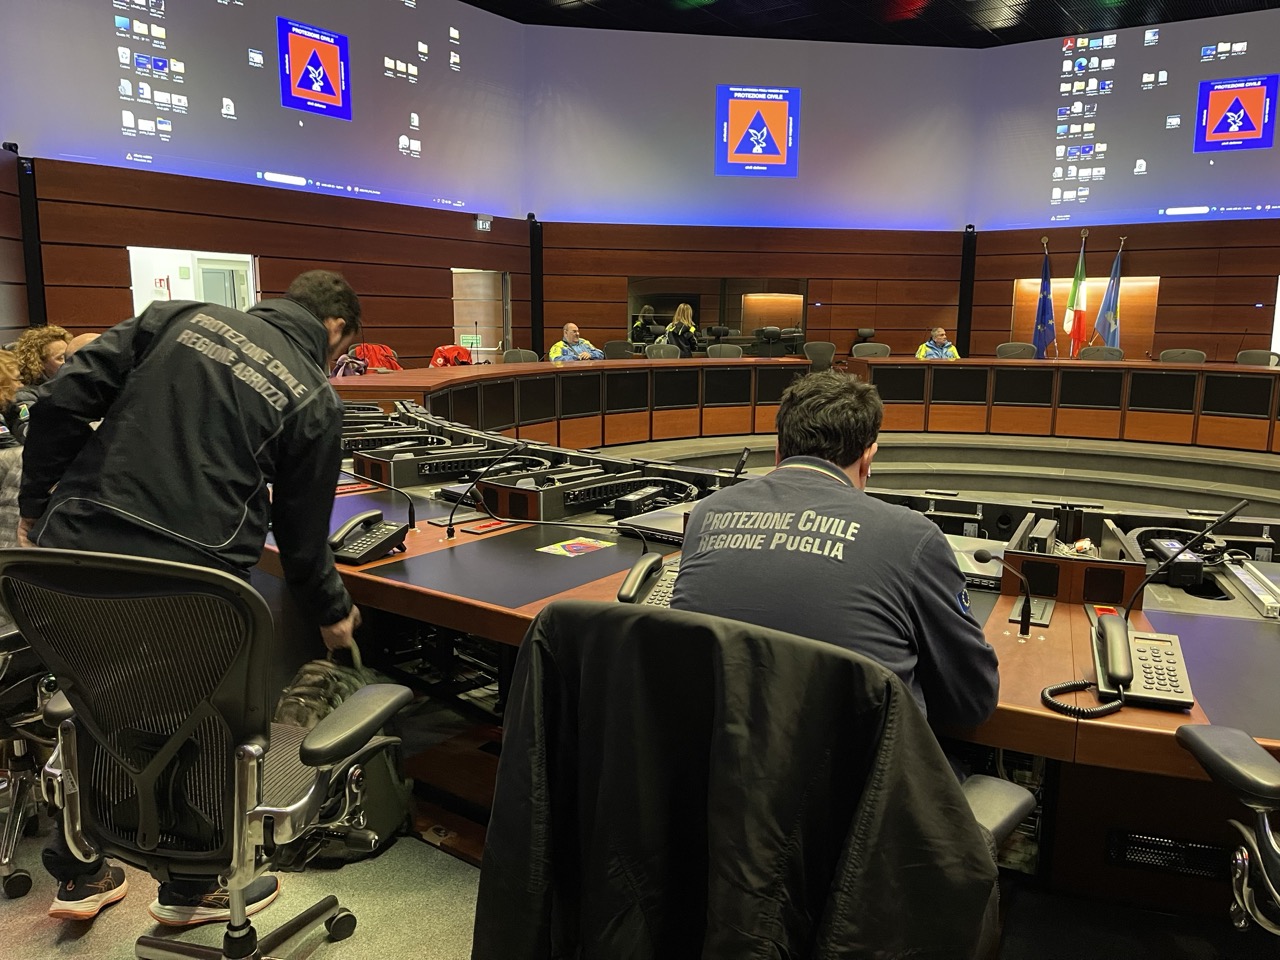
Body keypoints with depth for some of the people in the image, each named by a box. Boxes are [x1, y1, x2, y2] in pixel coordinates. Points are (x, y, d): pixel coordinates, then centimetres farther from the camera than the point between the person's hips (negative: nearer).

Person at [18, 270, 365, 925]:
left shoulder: (178, 318, 10)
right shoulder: (316, 400, 1)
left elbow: (61, 401, 2)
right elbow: (302, 539, 4)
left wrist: (35, 506, 14)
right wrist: (333, 613, 21)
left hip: (71, 551, 5)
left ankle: (79, 876, 46)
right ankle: (194, 891, 38)